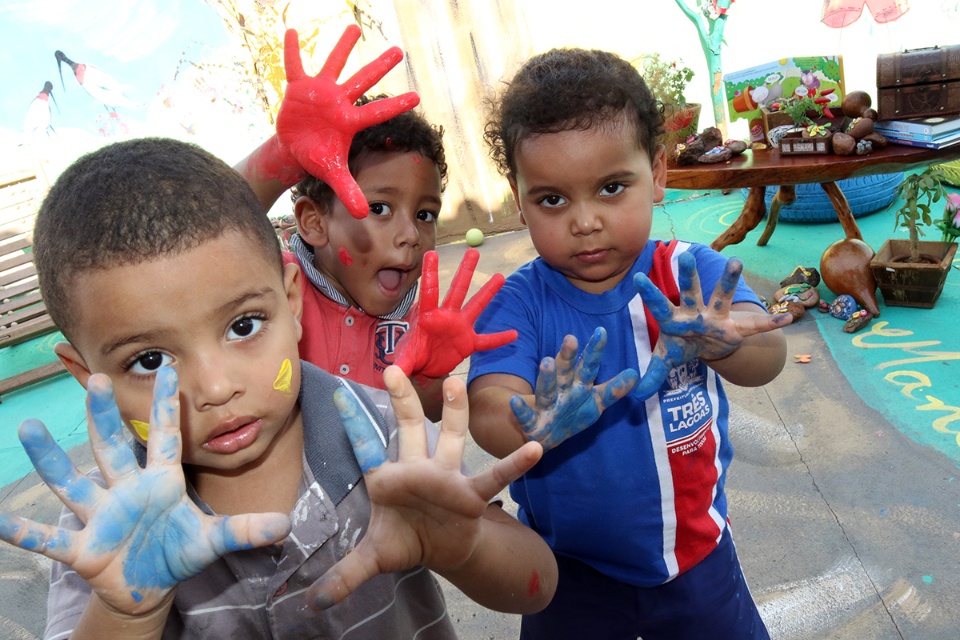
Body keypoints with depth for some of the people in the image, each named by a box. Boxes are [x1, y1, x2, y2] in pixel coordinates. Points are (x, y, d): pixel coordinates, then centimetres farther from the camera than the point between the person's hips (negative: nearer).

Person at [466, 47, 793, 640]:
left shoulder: (693, 275, -14)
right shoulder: (517, 303, -16)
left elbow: (766, 356, -29)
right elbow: (486, 410, -29)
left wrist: (717, 340, -52)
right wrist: (538, 424, -51)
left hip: (696, 554, 1)